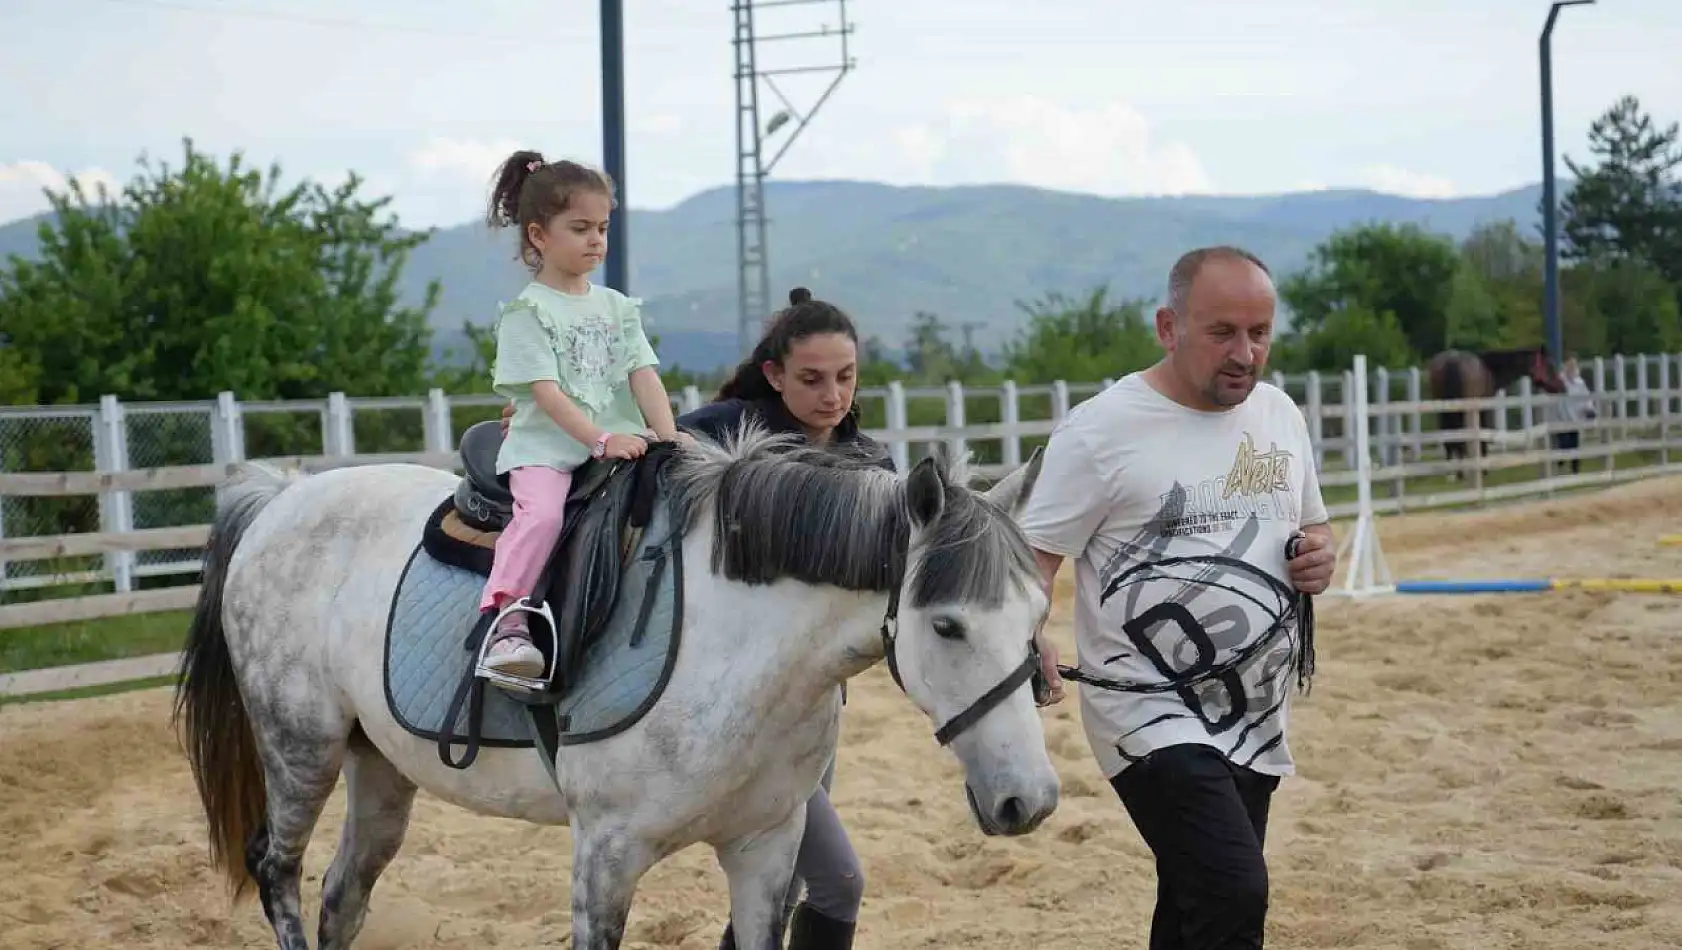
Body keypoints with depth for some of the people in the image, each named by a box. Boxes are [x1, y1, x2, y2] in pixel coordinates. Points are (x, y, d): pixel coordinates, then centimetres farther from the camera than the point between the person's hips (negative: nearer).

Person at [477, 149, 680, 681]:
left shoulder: (617, 308, 17)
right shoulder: (527, 312, -1)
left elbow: (644, 376, 7)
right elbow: (546, 391, -11)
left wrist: (668, 439, -10)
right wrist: (600, 439, -22)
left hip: (620, 448, 5)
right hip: (545, 448, -5)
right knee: (542, 512, -33)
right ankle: (506, 623, -37)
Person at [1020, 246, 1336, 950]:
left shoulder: (1280, 415, 9)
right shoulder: (1101, 430, -11)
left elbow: (1310, 526, 23)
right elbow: (1032, 557, -13)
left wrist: (1321, 554, -1)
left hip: (1255, 721, 7)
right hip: (1153, 719, -7)